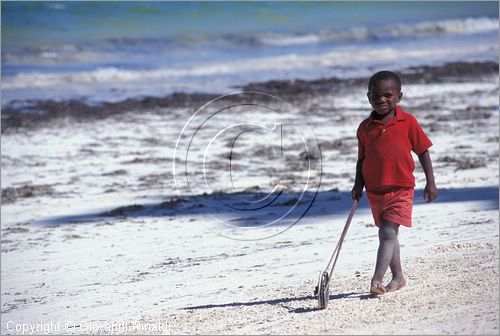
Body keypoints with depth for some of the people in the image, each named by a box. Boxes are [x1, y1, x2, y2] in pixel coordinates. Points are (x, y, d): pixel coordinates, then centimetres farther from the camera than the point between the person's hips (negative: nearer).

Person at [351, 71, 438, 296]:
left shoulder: (408, 122, -4)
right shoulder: (364, 128, 4)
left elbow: (423, 152, 1)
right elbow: (362, 159, 12)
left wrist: (430, 183, 0)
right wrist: (358, 184, 0)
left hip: (400, 189, -4)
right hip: (375, 191, 4)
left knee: (388, 233, -15)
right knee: (385, 235, 13)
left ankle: (377, 280, -21)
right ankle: (398, 277, 27)